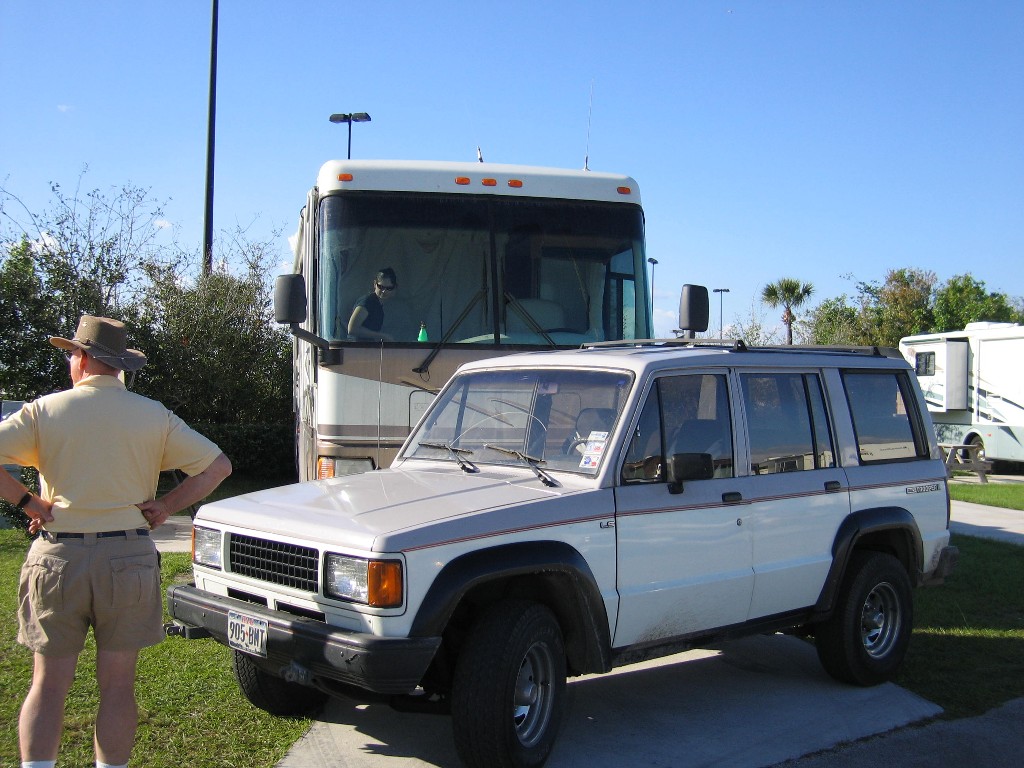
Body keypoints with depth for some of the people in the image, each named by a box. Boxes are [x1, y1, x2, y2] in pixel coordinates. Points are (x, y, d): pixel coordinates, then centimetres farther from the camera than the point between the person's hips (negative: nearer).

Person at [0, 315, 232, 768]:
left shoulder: (44, 411, -1)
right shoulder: (152, 416, 1)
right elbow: (218, 466, 1)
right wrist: (167, 506, 3)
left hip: (56, 559, 0)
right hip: (128, 558, 0)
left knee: (48, 685, 9)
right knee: (117, 687, 8)